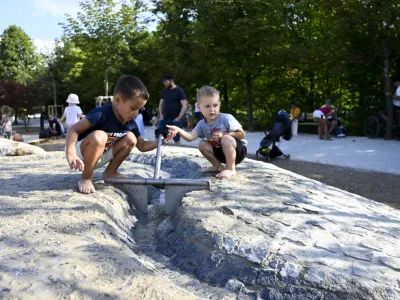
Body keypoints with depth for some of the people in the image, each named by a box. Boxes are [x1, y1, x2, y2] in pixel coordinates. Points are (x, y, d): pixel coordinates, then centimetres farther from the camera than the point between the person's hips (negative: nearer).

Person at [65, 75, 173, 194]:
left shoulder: (131, 123, -6)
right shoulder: (102, 114, -29)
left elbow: (142, 146, 4)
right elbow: (74, 129, -30)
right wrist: (71, 153, -45)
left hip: (99, 157, 7)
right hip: (81, 153, -7)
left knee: (130, 138, -7)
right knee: (99, 136, -37)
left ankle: (110, 172, 5)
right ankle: (86, 178, -18)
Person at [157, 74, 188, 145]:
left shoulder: (179, 91, -6)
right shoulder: (164, 91, 11)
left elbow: (184, 105, -11)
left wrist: (179, 118, -14)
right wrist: (161, 115, 7)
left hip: (175, 120, -5)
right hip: (164, 119, 6)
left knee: (176, 139, 1)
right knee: (158, 136, 3)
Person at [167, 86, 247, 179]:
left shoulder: (226, 118, -21)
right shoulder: (202, 124, -8)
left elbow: (242, 134, -18)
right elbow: (190, 137, -25)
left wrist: (224, 134, -28)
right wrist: (178, 130, -45)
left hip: (239, 150, -5)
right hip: (221, 152, 5)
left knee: (226, 139, -34)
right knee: (202, 144, -12)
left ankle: (231, 169, -17)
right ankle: (218, 166, 7)